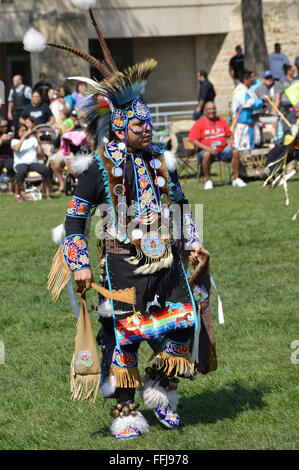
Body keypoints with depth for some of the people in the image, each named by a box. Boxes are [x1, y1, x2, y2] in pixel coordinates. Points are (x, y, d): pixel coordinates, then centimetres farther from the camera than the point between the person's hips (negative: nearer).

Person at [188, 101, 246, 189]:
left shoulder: (221, 121, 14)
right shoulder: (199, 123, 0)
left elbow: (229, 134, 23)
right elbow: (192, 140, -8)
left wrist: (231, 141, -3)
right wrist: (208, 148, -19)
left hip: (222, 150, 4)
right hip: (206, 150, -4)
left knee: (235, 152, -22)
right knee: (206, 155, -38)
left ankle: (236, 179, -15)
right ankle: (208, 181, -23)